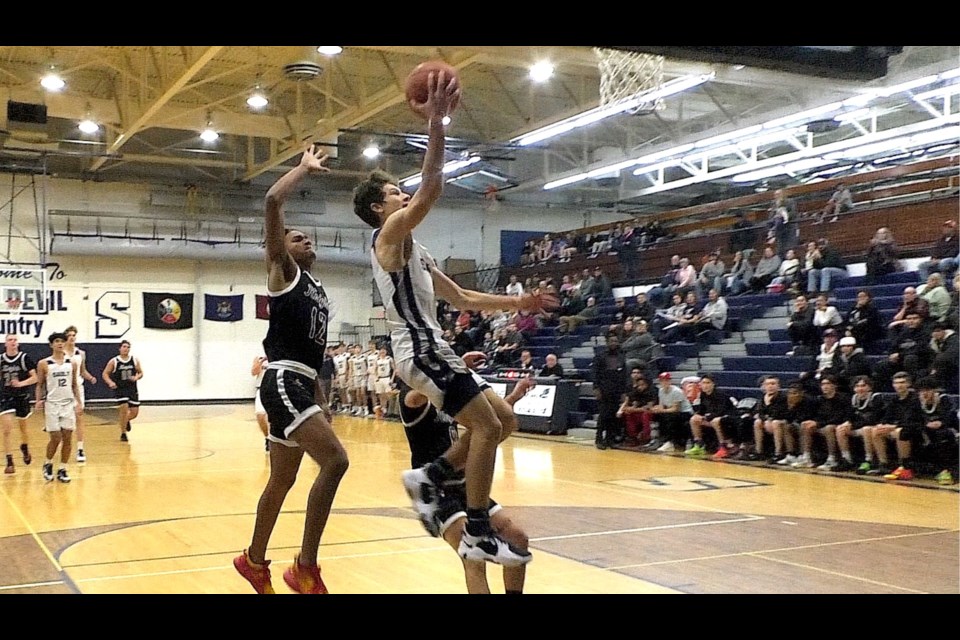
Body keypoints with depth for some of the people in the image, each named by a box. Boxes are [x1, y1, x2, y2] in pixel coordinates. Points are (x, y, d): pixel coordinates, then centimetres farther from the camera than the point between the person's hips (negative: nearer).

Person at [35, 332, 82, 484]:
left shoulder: (72, 364, 7)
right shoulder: (44, 364, -2)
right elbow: (39, 385, 3)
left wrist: (79, 403, 5)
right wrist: (39, 400, -11)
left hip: (69, 404, 3)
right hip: (52, 404, -3)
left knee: (67, 438, 0)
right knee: (56, 438, -5)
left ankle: (62, 470, 10)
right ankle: (48, 464, 20)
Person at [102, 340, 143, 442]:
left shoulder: (135, 360, 2)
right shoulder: (113, 361, -5)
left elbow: (141, 373, 10)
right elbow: (105, 374, 0)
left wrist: (136, 377, -12)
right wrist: (110, 382, -18)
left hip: (132, 389, 3)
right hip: (120, 389, -3)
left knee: (135, 412, 2)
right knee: (124, 409, -16)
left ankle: (126, 421, 39)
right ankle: (123, 434, 0)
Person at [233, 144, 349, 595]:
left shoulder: (317, 291, 23)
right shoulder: (283, 272, 0)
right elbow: (272, 202, -13)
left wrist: (321, 401, 23)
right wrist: (305, 168, -1)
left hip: (300, 385, 9)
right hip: (283, 382, -9)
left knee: (282, 480, 17)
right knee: (334, 460, -22)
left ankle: (254, 560, 34)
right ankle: (305, 567, -16)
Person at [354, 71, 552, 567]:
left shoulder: (413, 252, 24)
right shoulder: (390, 233, -4)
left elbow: (462, 298, 26)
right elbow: (431, 190, -22)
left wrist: (515, 302, 19)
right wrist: (435, 122, -21)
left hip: (430, 349, 10)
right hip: (421, 350, -10)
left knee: (504, 420, 9)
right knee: (486, 424, -14)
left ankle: (429, 477, 9)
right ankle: (478, 536, -11)